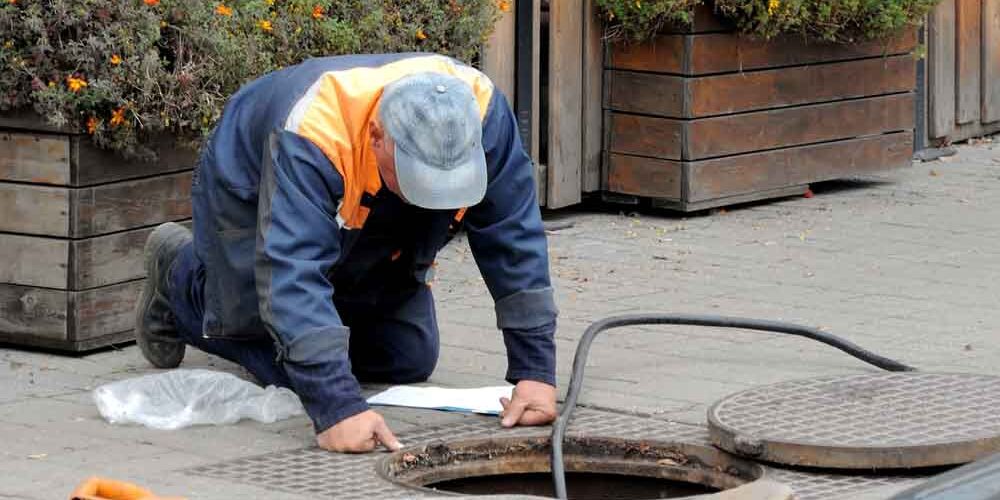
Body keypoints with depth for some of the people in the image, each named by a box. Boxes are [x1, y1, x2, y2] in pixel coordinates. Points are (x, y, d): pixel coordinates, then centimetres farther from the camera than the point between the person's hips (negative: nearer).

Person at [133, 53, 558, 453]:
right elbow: (293, 274, -51)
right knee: (292, 370, -11)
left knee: (409, 362, 1)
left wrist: (534, 370, -33)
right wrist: (336, 407, -58)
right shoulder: (311, 134, -46)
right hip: (252, 199, -4)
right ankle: (180, 276, 15)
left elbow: (516, 241, -29)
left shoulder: (482, 114, -35)